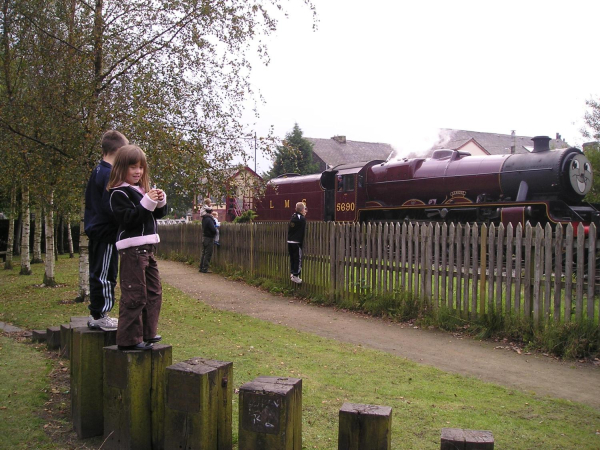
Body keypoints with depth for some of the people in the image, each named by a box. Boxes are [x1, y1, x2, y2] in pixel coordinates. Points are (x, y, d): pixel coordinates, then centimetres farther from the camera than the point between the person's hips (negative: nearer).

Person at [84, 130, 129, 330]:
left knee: (97, 274, 15)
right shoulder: (110, 174, -17)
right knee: (105, 275, -3)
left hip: (96, 230, 10)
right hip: (107, 232, -10)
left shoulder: (96, 171, 14)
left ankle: (96, 314, 23)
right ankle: (100, 316, 2)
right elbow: (111, 206, -23)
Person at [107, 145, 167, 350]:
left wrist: (161, 201, 0)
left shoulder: (142, 190, 17)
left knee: (154, 291, 15)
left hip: (148, 247, 10)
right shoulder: (119, 193, -9)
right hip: (132, 248, -10)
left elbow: (159, 214, 20)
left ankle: (147, 333, 25)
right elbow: (128, 218, -19)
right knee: (135, 295, -9)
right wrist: (147, 203, -24)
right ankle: (129, 339, -2)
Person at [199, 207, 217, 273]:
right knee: (208, 254, -4)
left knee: (204, 253, 16)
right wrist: (216, 230, -1)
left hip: (204, 237, 9)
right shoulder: (209, 219, -19)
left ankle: (201, 267, 20)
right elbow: (213, 229, -23)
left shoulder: (204, 219, 9)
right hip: (209, 238, -9)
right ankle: (205, 269, -3)